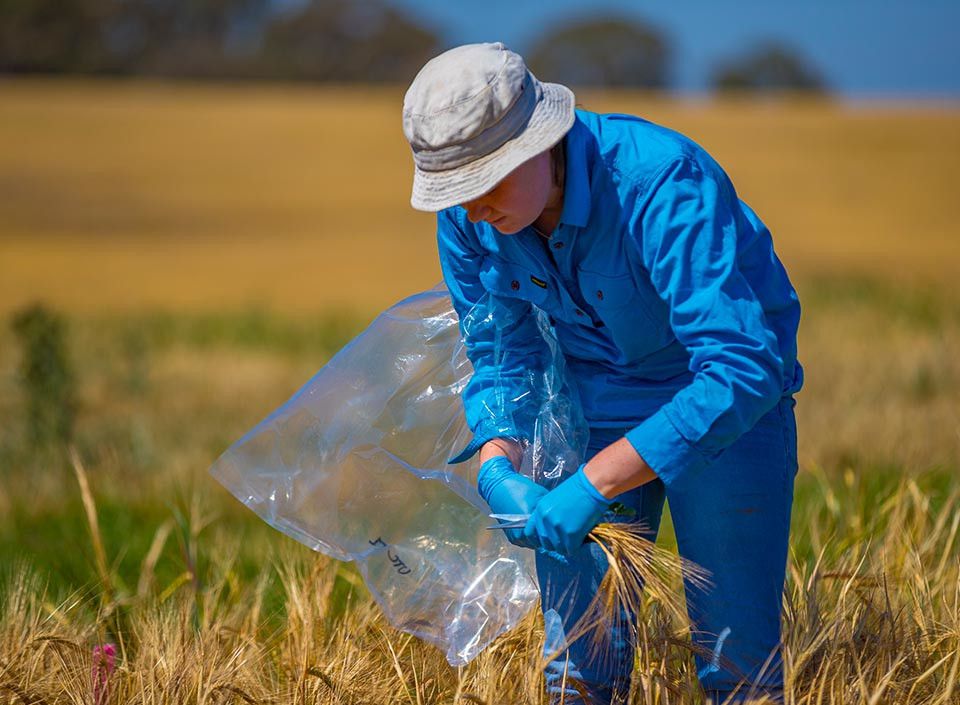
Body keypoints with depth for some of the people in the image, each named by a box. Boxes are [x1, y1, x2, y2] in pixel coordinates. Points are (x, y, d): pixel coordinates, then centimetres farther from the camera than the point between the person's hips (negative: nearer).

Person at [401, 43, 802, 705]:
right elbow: (499, 356, -1)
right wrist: (498, 466, -22)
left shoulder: (665, 184, -34)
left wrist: (594, 484, -41)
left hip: (727, 398, -4)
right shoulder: (467, 215, -16)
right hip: (593, 398, 4)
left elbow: (743, 367, -39)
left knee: (737, 650, -4)